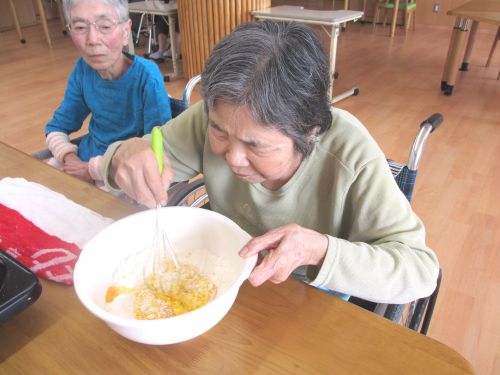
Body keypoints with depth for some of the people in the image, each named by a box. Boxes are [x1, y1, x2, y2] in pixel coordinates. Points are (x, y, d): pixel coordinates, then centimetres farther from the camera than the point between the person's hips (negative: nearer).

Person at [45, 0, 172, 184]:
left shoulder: (147, 77, -21)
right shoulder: (82, 69, -3)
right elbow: (56, 127, 8)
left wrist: (93, 169, -19)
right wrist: (69, 159, -13)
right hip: (83, 160, 5)